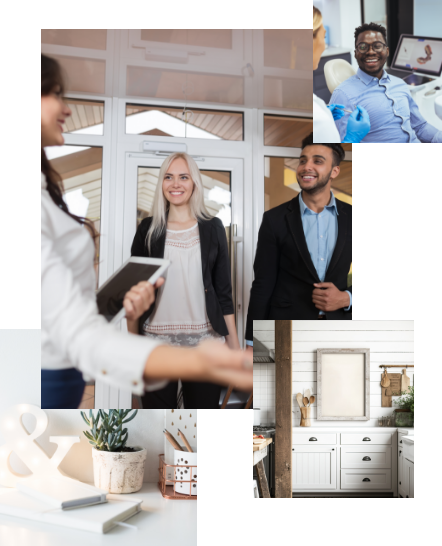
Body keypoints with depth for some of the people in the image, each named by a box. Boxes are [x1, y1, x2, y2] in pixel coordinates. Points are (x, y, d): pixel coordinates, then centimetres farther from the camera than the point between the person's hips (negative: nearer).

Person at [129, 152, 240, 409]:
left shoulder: (213, 228, 4)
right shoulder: (148, 229, 3)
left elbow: (224, 291, 4)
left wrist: (235, 346, 1)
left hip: (205, 344, 0)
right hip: (156, 343, 0)